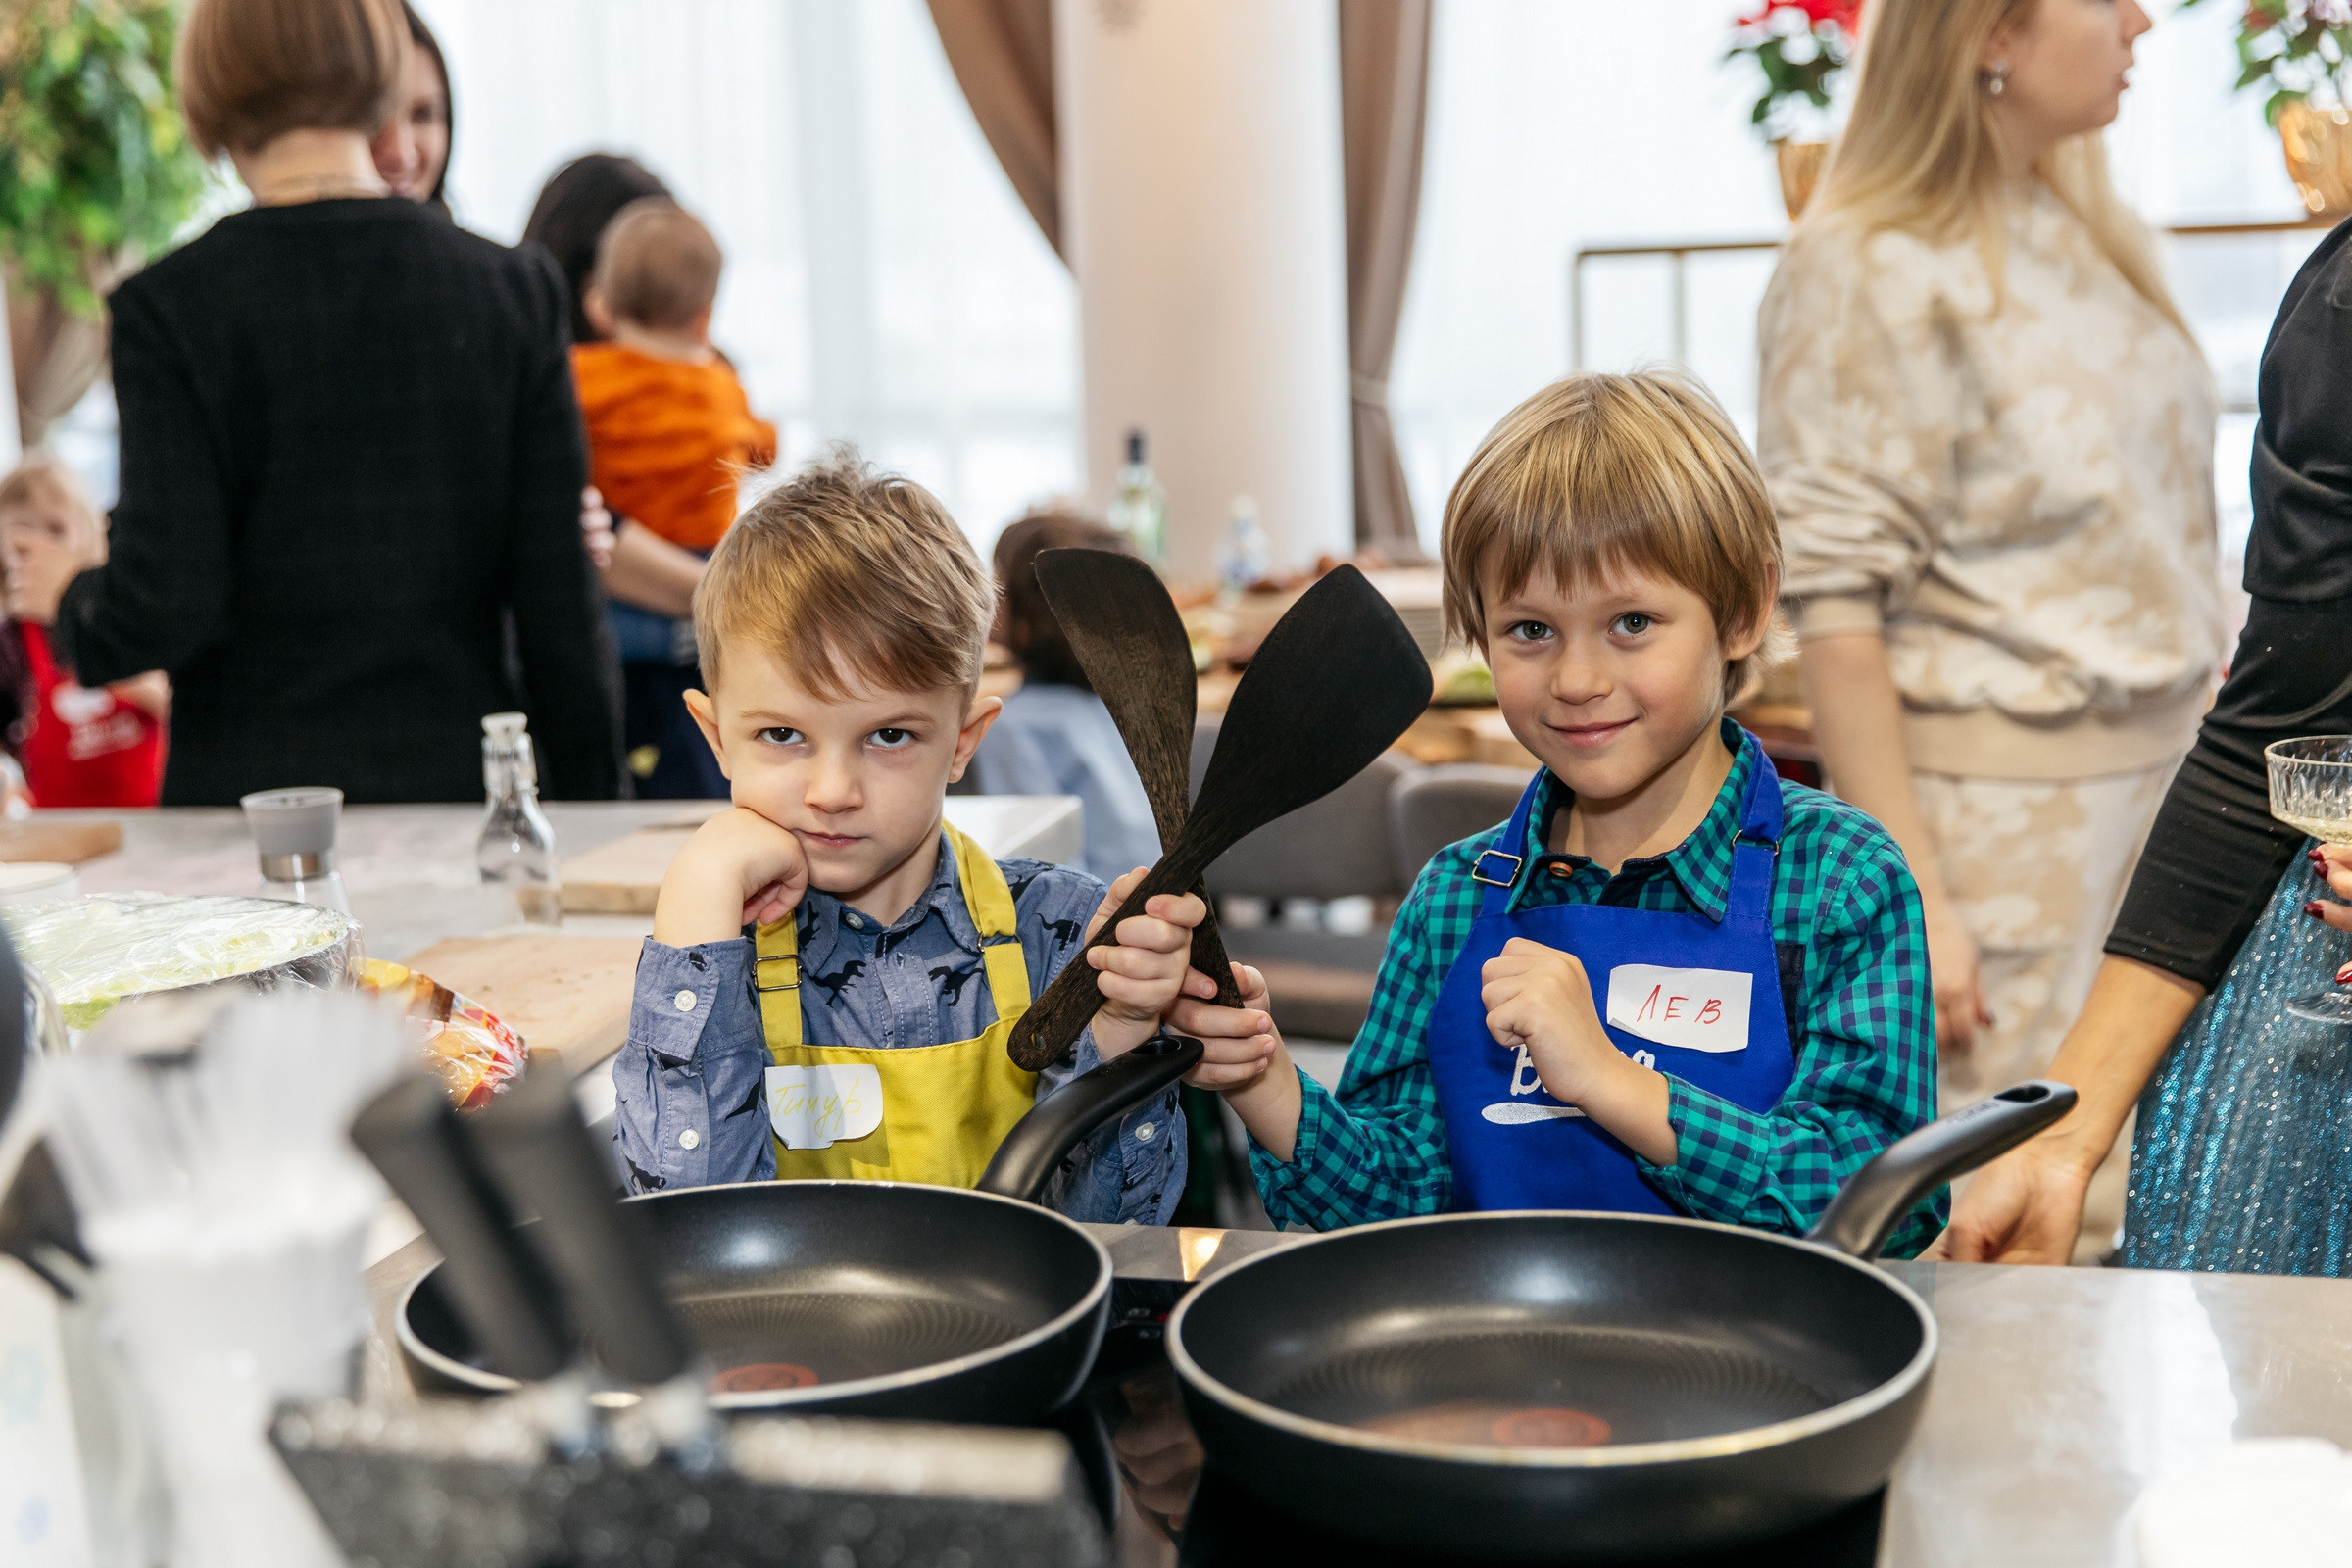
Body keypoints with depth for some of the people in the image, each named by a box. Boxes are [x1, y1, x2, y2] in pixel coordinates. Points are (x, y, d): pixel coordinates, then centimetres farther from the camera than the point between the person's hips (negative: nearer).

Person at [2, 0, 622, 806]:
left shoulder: (173, 307, -7)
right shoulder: (514, 288, -2)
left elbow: (165, 610, -12)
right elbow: (560, 602, -2)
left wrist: (70, 595, 12)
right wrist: (587, 826, 7)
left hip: (249, 791, -1)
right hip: (462, 782, 1)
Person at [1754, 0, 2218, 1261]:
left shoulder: (2085, 231, 11)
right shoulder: (1871, 271, -12)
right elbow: (1834, 608, -16)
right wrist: (1907, 899, -19)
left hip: (2160, 777, 7)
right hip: (2002, 813, -7)